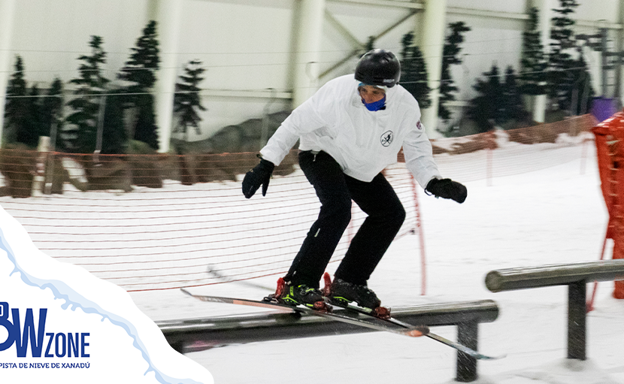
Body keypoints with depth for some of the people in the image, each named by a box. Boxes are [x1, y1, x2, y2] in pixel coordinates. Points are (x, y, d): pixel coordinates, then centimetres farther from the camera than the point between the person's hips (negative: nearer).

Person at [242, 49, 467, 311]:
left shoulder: (406, 108, -20)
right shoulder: (338, 95, -32)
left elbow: (417, 153, -6)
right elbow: (295, 124, -21)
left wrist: (434, 183, -24)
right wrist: (266, 165, -21)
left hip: (361, 168, 6)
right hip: (321, 154, -6)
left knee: (392, 213, -3)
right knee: (338, 206, -29)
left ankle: (349, 282, 6)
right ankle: (297, 283, -28)